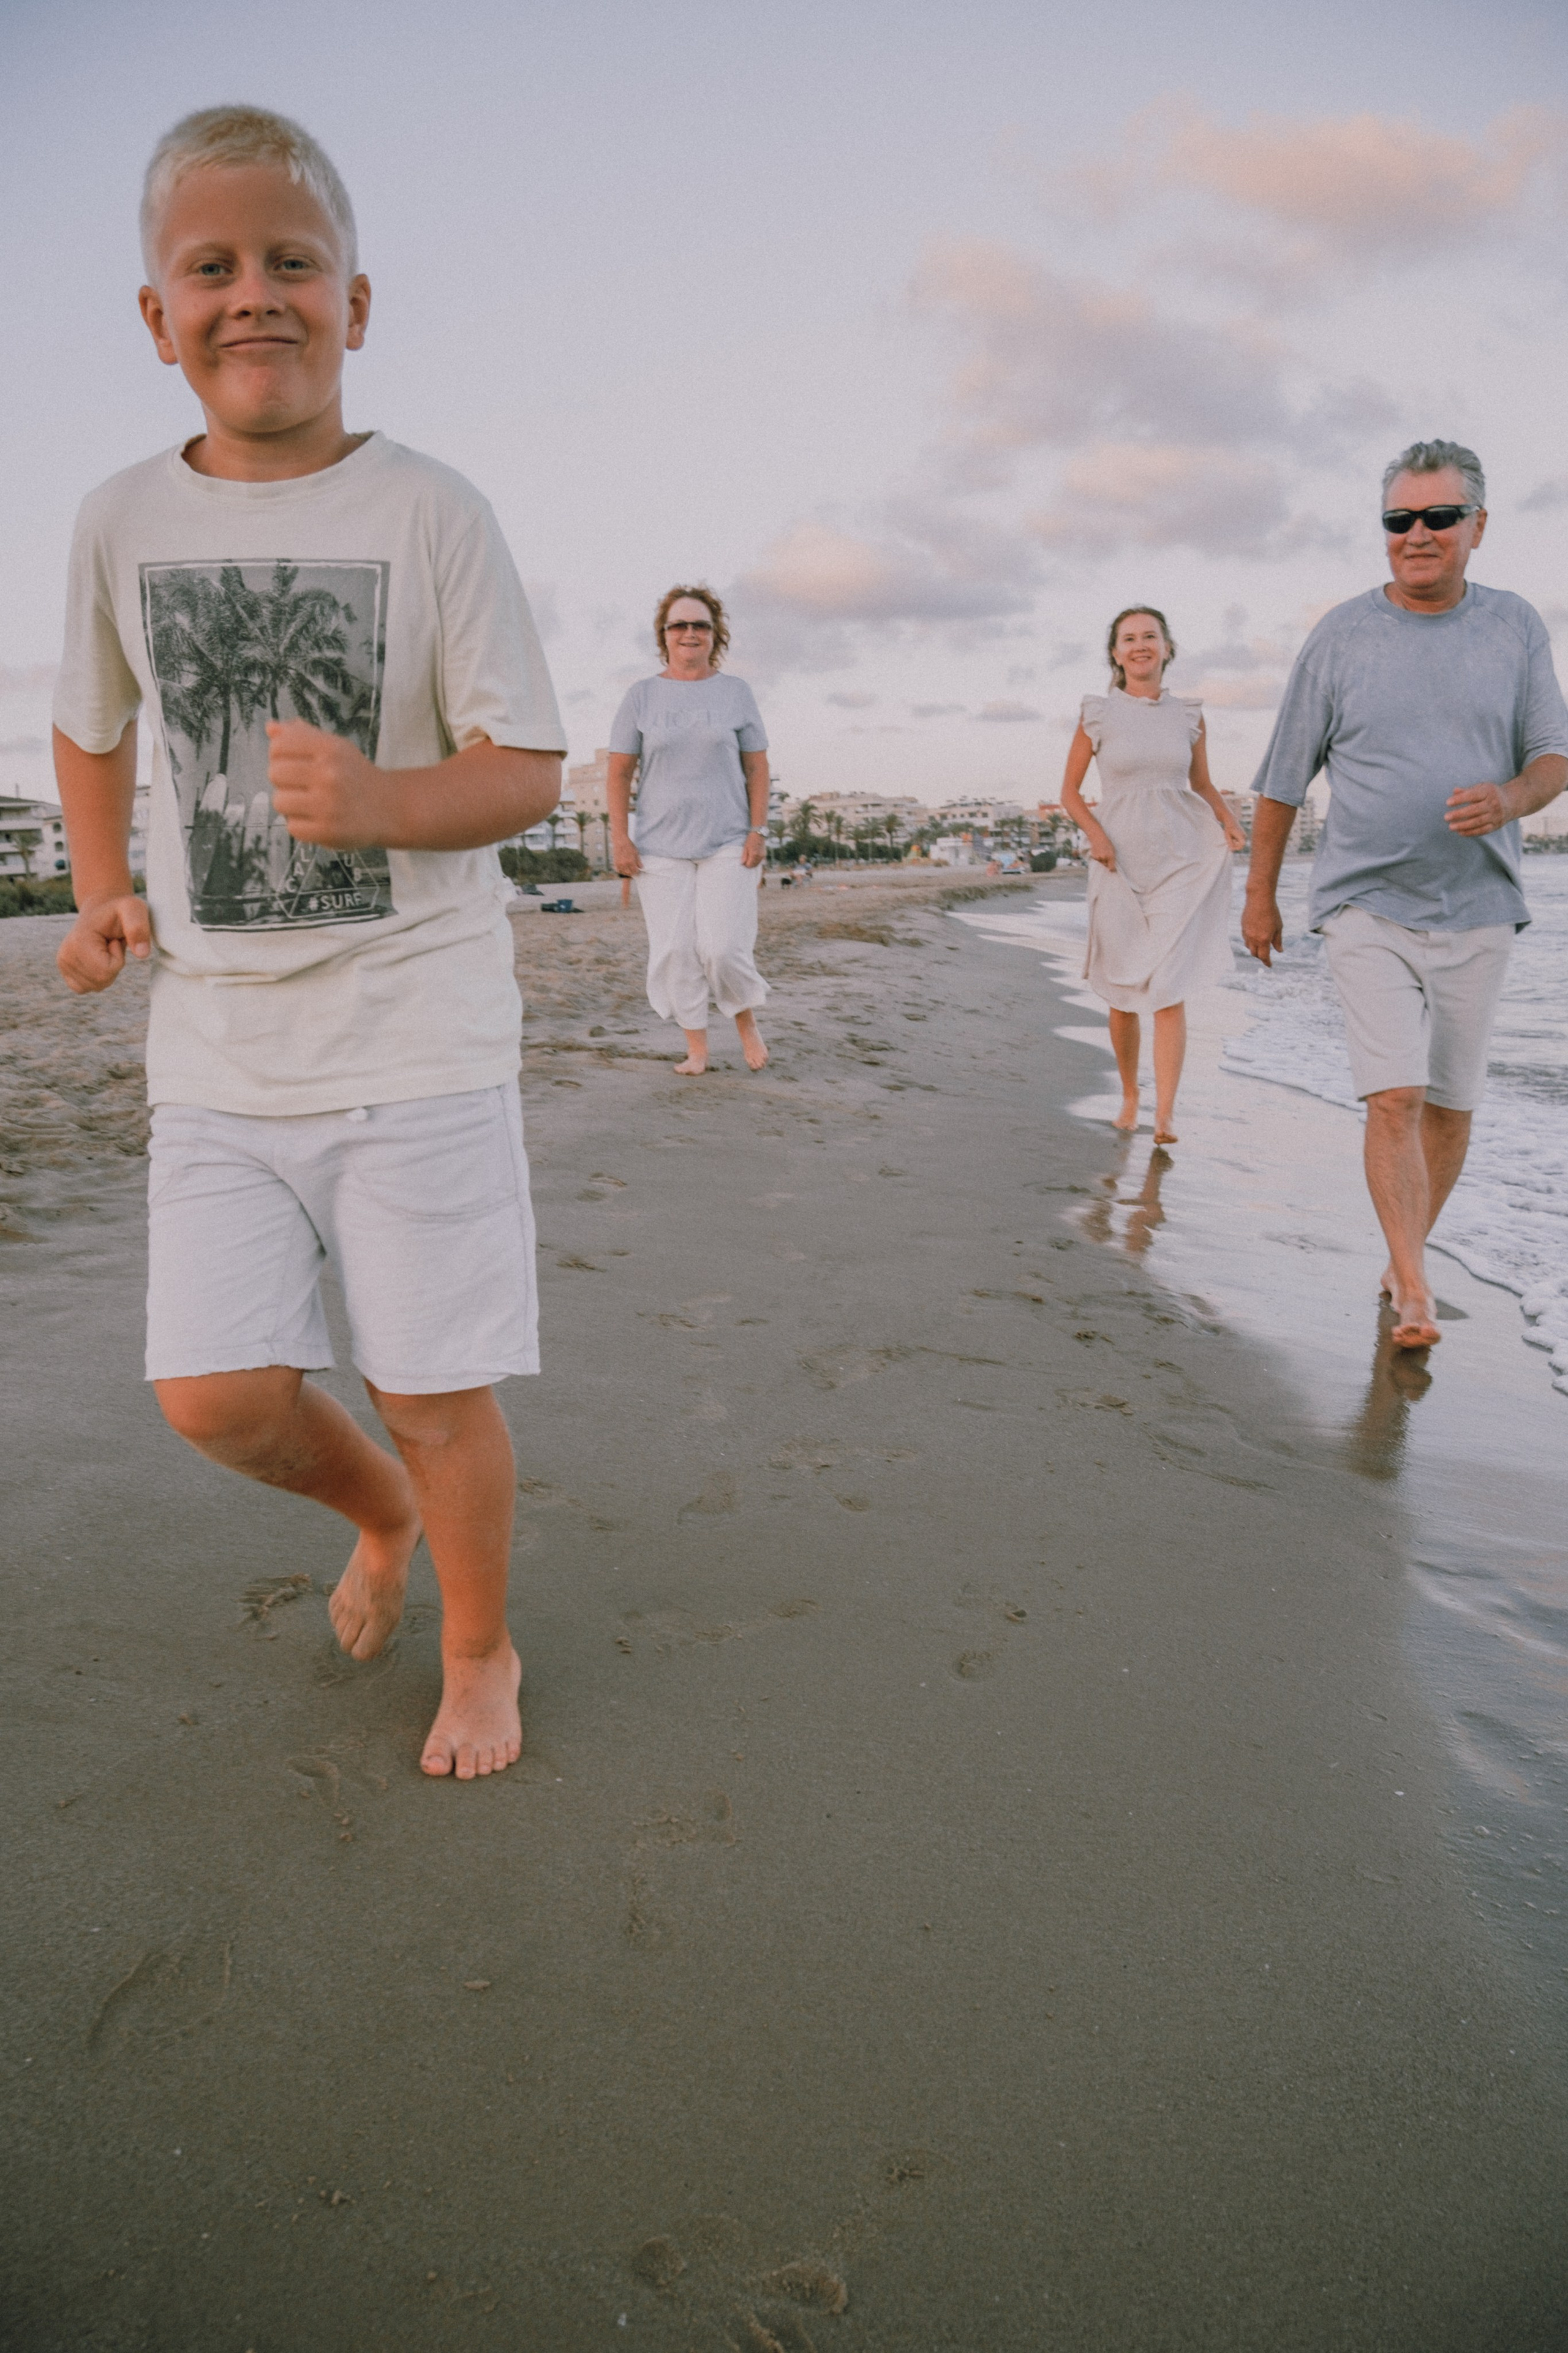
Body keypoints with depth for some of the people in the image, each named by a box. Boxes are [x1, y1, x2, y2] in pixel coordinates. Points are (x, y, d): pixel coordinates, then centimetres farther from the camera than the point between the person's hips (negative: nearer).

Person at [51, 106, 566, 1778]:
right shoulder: (122, 520, 6)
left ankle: (479, 1647, 31)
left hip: (420, 1036, -3)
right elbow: (86, 726, 23)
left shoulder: (430, 513, -5)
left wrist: (376, 800, -26)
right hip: (219, 1049, 4)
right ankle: (376, 1512, 35)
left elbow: (527, 773, -8)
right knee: (215, 1395, 0)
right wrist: (104, 899, 13)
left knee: (435, 1388, 2)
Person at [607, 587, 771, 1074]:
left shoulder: (736, 692, 7)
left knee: (724, 947, -10)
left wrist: (759, 831, -2)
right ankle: (696, 1046, 11)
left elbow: (757, 768, 7)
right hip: (660, 849, 1)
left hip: (728, 844, -1)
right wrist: (620, 838, -4)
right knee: (676, 951, -2)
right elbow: (619, 772, 4)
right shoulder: (642, 695, 5)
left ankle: (747, 1021, 17)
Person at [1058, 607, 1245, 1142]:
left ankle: (1165, 1117, -13)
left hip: (1181, 866, 0)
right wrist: (1095, 834, -12)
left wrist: (1228, 822, -1)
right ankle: (1129, 1096, 29)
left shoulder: (1189, 715, 6)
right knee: (1124, 996, 8)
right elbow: (1070, 792, 6)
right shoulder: (1097, 714, 1)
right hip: (1120, 868, 0)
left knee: (1170, 991, -11)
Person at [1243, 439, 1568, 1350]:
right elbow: (1285, 779, 6)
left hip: (1477, 908, 3)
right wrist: (1261, 894, 9)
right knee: (1394, 1097, -13)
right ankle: (1415, 1291, -11)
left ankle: (1405, 1255, 26)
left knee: (1452, 1102, 8)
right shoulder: (1341, 637, 0)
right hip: (1368, 907, -2)